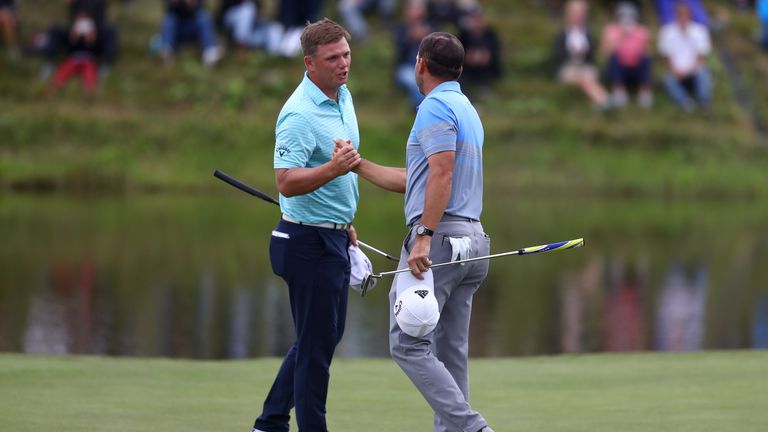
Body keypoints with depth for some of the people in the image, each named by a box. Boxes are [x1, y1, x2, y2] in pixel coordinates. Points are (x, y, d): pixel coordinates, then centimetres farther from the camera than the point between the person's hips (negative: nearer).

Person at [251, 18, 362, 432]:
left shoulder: (342, 96, 8)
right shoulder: (300, 115, -21)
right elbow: (286, 181, -31)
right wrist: (332, 169, -46)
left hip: (332, 238, 10)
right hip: (309, 239, -10)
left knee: (326, 335, 17)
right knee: (316, 343, -4)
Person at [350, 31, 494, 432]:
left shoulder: (436, 107, -9)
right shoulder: (466, 109, 22)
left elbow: (441, 175, -21)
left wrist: (424, 237, -25)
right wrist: (357, 164, 30)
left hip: (437, 237, -10)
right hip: (471, 240, 10)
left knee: (408, 343, -10)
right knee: (450, 352, 9)